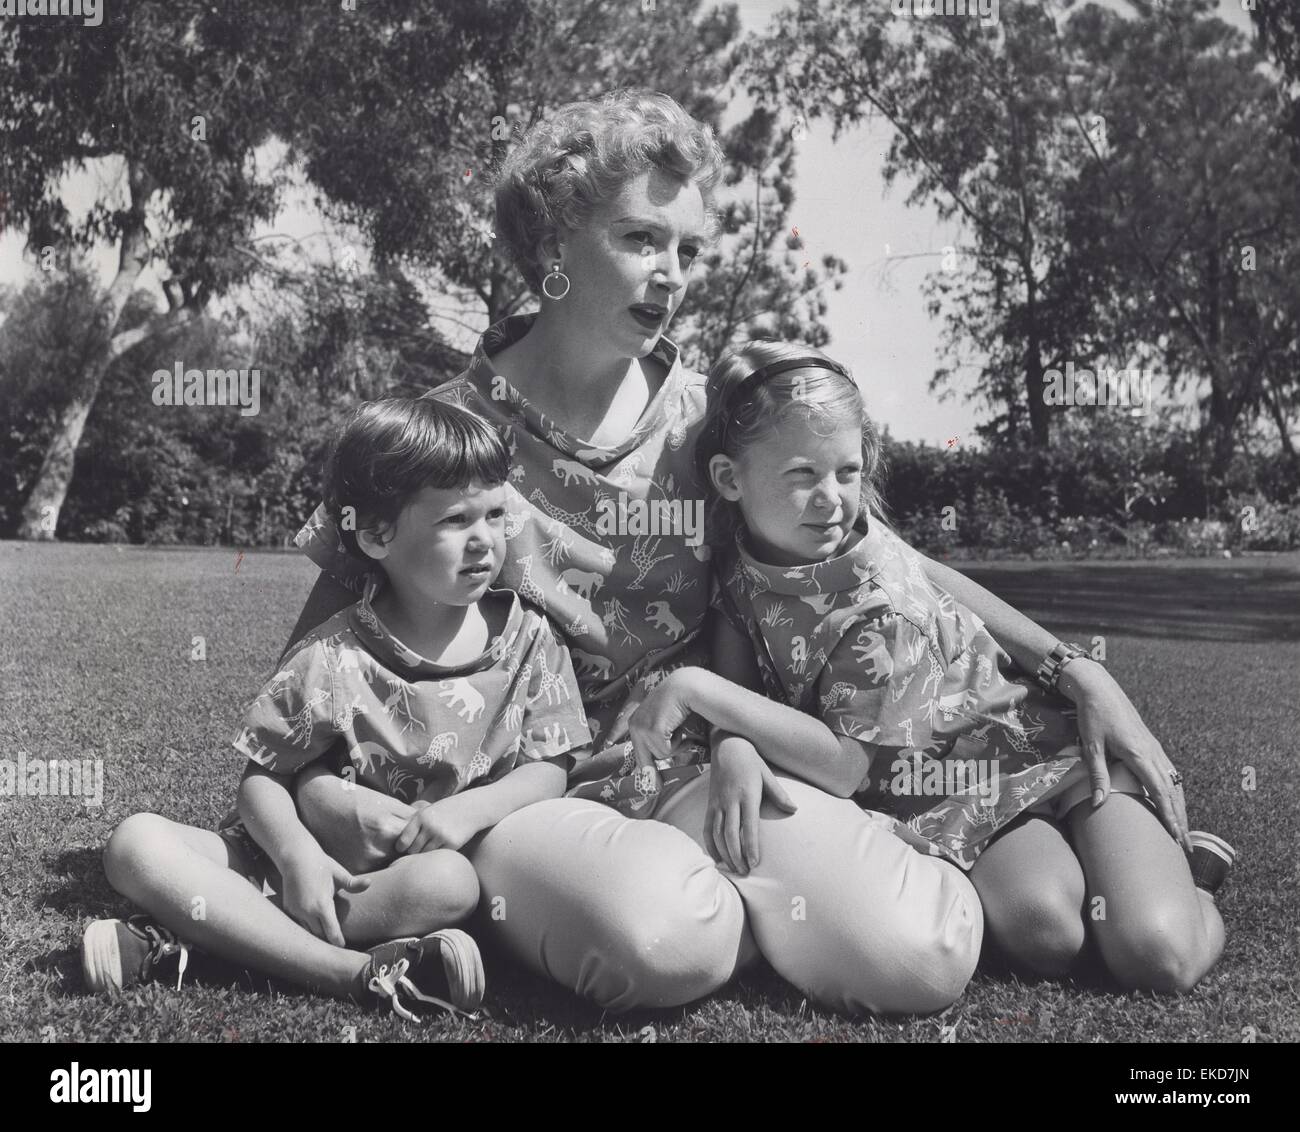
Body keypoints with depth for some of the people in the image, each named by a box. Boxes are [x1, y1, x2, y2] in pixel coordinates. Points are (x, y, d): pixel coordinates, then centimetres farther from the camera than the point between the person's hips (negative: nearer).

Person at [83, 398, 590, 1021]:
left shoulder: (528, 640, -1)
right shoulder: (333, 659, -7)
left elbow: (550, 766, -1)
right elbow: (263, 776, -4)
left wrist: (474, 807, -21)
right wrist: (295, 853, -24)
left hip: (426, 861, 0)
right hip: (315, 869, 0)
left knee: (448, 881, -37)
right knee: (136, 843, -21)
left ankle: (195, 937, -27)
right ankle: (358, 974, -33)